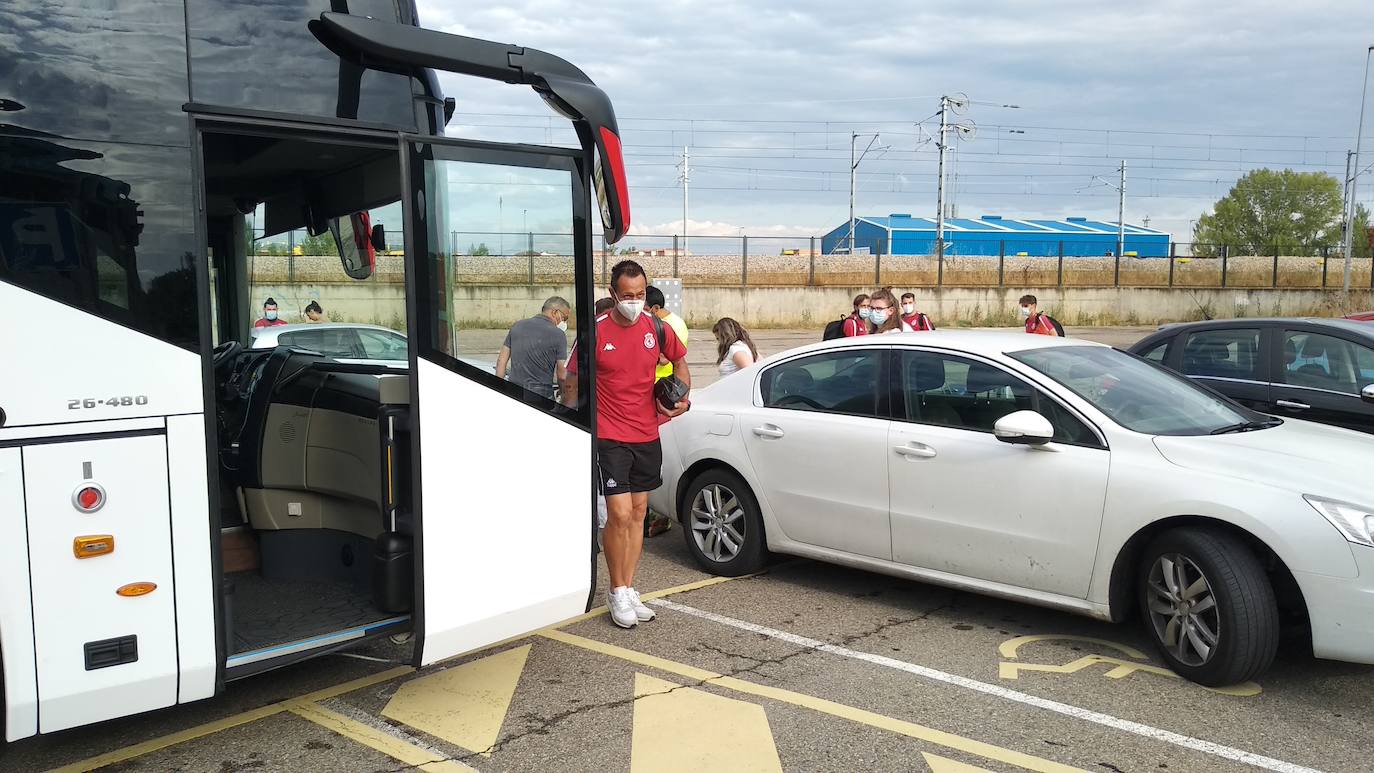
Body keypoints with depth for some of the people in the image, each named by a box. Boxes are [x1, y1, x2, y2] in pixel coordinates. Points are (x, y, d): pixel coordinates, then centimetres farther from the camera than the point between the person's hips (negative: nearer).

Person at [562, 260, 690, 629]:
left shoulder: (657, 329, 1)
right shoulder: (596, 331, -10)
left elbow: (679, 361, 20)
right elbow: (572, 383, -4)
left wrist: (682, 398, 5)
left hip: (647, 436, 5)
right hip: (609, 437, -5)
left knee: (638, 513, 11)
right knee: (620, 514, -10)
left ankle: (629, 589, 23)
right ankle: (617, 592, 8)